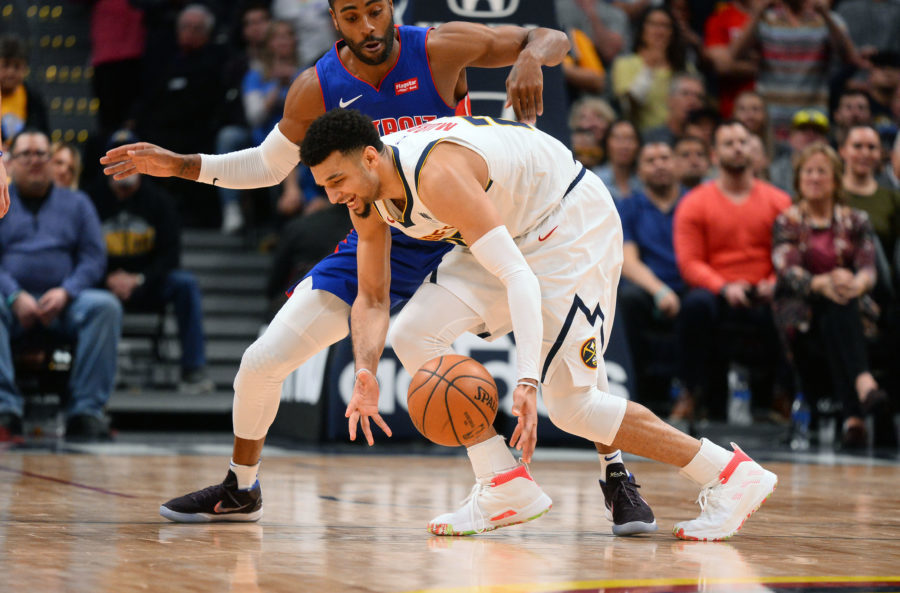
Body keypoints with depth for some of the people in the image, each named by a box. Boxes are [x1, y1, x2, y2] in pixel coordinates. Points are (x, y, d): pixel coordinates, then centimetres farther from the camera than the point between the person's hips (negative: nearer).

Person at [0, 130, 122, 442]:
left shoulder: (76, 203, 19)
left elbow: (94, 257, 9)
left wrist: (65, 293, -11)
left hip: (63, 302, 2)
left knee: (106, 306, -29)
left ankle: (86, 410, -31)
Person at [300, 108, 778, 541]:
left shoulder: (437, 174, -35)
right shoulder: (366, 191, -8)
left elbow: (519, 277, -41)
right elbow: (371, 297, 0)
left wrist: (527, 381, -51)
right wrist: (365, 373, -20)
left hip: (572, 220, -9)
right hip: (512, 231, 9)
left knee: (572, 404, -12)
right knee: (414, 334, -8)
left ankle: (731, 475, -1)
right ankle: (507, 488, -4)